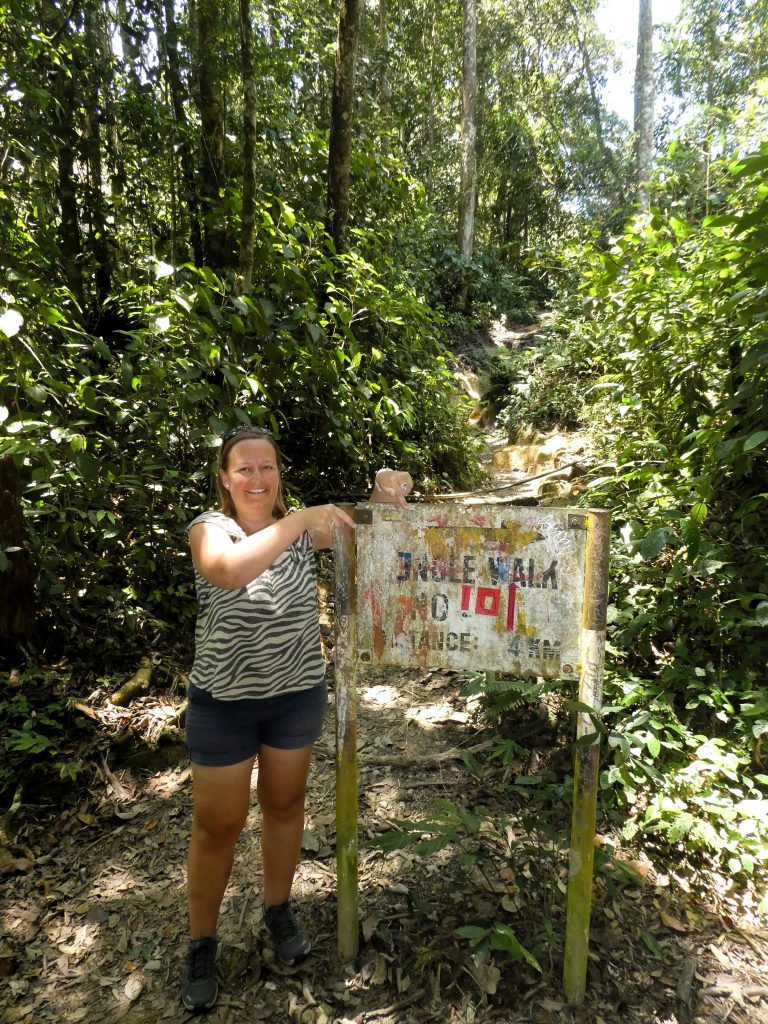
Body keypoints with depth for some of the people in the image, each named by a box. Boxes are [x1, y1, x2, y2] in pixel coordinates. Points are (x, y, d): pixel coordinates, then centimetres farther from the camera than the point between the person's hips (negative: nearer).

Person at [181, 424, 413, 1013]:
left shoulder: (301, 527, -4)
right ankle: (202, 943, 37)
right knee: (218, 825, 12)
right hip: (224, 700, -3)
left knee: (285, 804, 21)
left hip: (298, 694, 3)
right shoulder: (211, 528, -14)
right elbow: (229, 571, -36)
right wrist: (300, 521, -40)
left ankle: (279, 911, 46)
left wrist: (386, 494, -25)